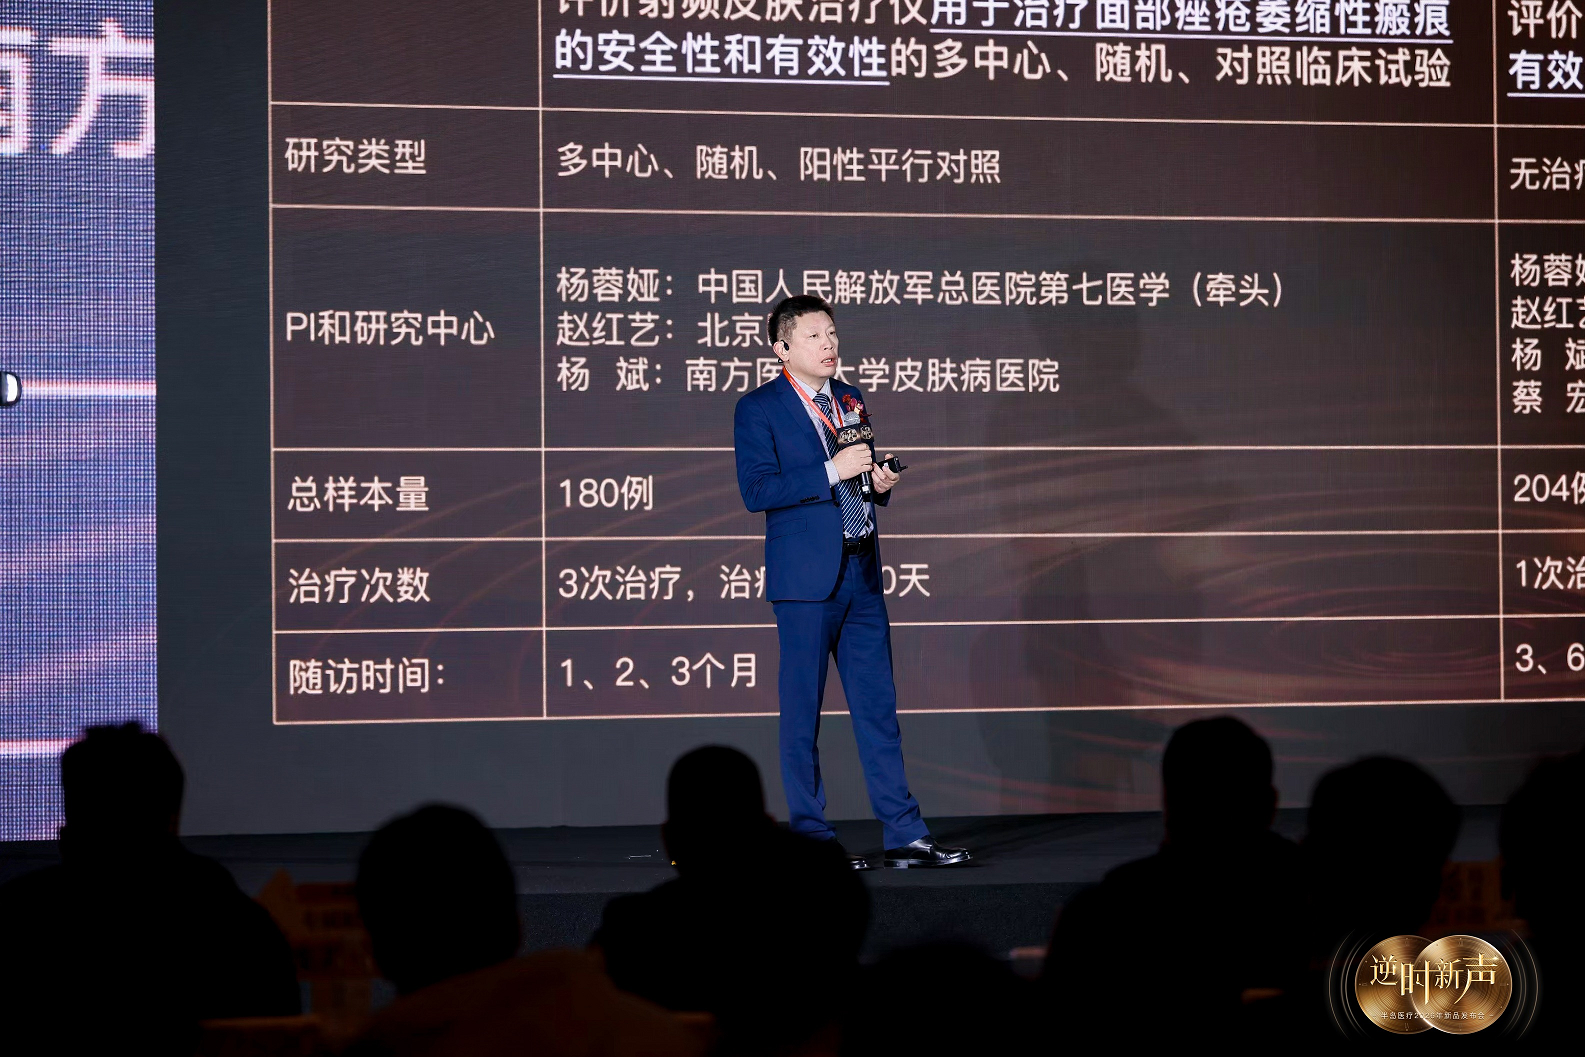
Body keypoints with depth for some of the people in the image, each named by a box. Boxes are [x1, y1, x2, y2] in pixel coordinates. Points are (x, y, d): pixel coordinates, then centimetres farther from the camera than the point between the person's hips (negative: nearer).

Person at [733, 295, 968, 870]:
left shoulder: (850, 401, 15)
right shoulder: (758, 408, -4)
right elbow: (756, 490, -15)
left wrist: (881, 484, 2)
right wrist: (831, 471, -19)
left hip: (861, 573, 6)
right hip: (806, 578, -6)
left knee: (878, 705, 6)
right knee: (802, 712, 0)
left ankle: (905, 836, 9)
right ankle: (810, 837, 8)